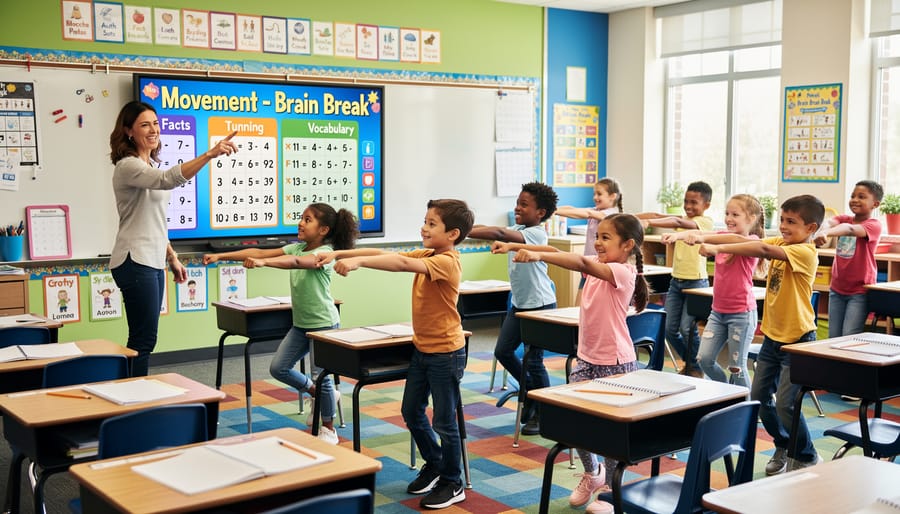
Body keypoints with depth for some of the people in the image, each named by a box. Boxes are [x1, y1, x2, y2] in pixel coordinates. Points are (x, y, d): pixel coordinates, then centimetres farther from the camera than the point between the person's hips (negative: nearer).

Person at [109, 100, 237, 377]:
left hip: (153, 262, 10)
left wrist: (172, 257, 20)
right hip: (136, 261, -9)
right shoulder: (128, 166, -13)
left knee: (144, 337, 11)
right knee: (144, 339, -7)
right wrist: (209, 154, -45)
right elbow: (168, 179, -34)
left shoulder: (150, 165, 17)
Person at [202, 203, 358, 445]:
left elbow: (296, 262, -38)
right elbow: (259, 252, -3)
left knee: (320, 375, -2)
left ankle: (328, 428, 20)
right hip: (300, 323, 8)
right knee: (278, 368, 6)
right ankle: (319, 395, 29)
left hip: (323, 324, -8)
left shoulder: (325, 253, -18)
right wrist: (221, 256, -10)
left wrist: (263, 262, -54)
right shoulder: (297, 247, 4)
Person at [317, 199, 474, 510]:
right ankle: (434, 464, 37)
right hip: (421, 349, 9)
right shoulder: (426, 255, 5)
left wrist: (358, 261, -44)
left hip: (446, 354, -9)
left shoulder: (447, 262, -22)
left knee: (443, 421, 2)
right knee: (411, 412, 17)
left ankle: (452, 484, 19)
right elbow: (385, 254, 1)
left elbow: (402, 263, -37)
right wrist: (340, 253, -8)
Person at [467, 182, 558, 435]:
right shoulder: (517, 230, 8)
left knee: (534, 360, -1)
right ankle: (531, 390, 31)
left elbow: (499, 234, -33)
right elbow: (497, 231, -5)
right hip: (519, 303, 8)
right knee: (503, 351, 9)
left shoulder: (537, 234, -20)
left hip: (540, 305, -8)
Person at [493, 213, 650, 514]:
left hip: (616, 364, -7)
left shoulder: (623, 272, -18)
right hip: (586, 359, 7)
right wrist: (515, 246, -12)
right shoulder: (596, 266, 5)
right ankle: (592, 473, 34)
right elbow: (558, 253, -1)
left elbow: (582, 263, -35)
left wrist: (538, 255, -47)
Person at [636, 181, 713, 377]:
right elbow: (658, 215, -3)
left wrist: (648, 222, -41)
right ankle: (689, 363, 27)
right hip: (676, 280, 7)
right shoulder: (683, 219, 11)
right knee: (670, 329, 6)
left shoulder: (705, 222, -10)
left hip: (696, 282, -7)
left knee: (687, 328, -9)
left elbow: (678, 223, -28)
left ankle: (696, 368, 13)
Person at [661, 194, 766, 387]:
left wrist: (703, 238, -45)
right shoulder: (722, 236, 8)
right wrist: (677, 235, -29)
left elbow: (736, 240, -34)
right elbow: (697, 233, -9)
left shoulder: (751, 241, -10)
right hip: (718, 311, 6)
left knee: (736, 366, -1)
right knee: (705, 359, 2)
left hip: (742, 313, -6)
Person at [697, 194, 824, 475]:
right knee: (759, 396, 11)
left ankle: (806, 457, 13)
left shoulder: (805, 252, -19)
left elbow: (764, 249, -34)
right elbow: (749, 241, -7)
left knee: (785, 403, -9)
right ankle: (783, 446, 33)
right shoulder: (780, 242, 4)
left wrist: (719, 249, -35)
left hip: (797, 339, -8)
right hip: (772, 335, 8)